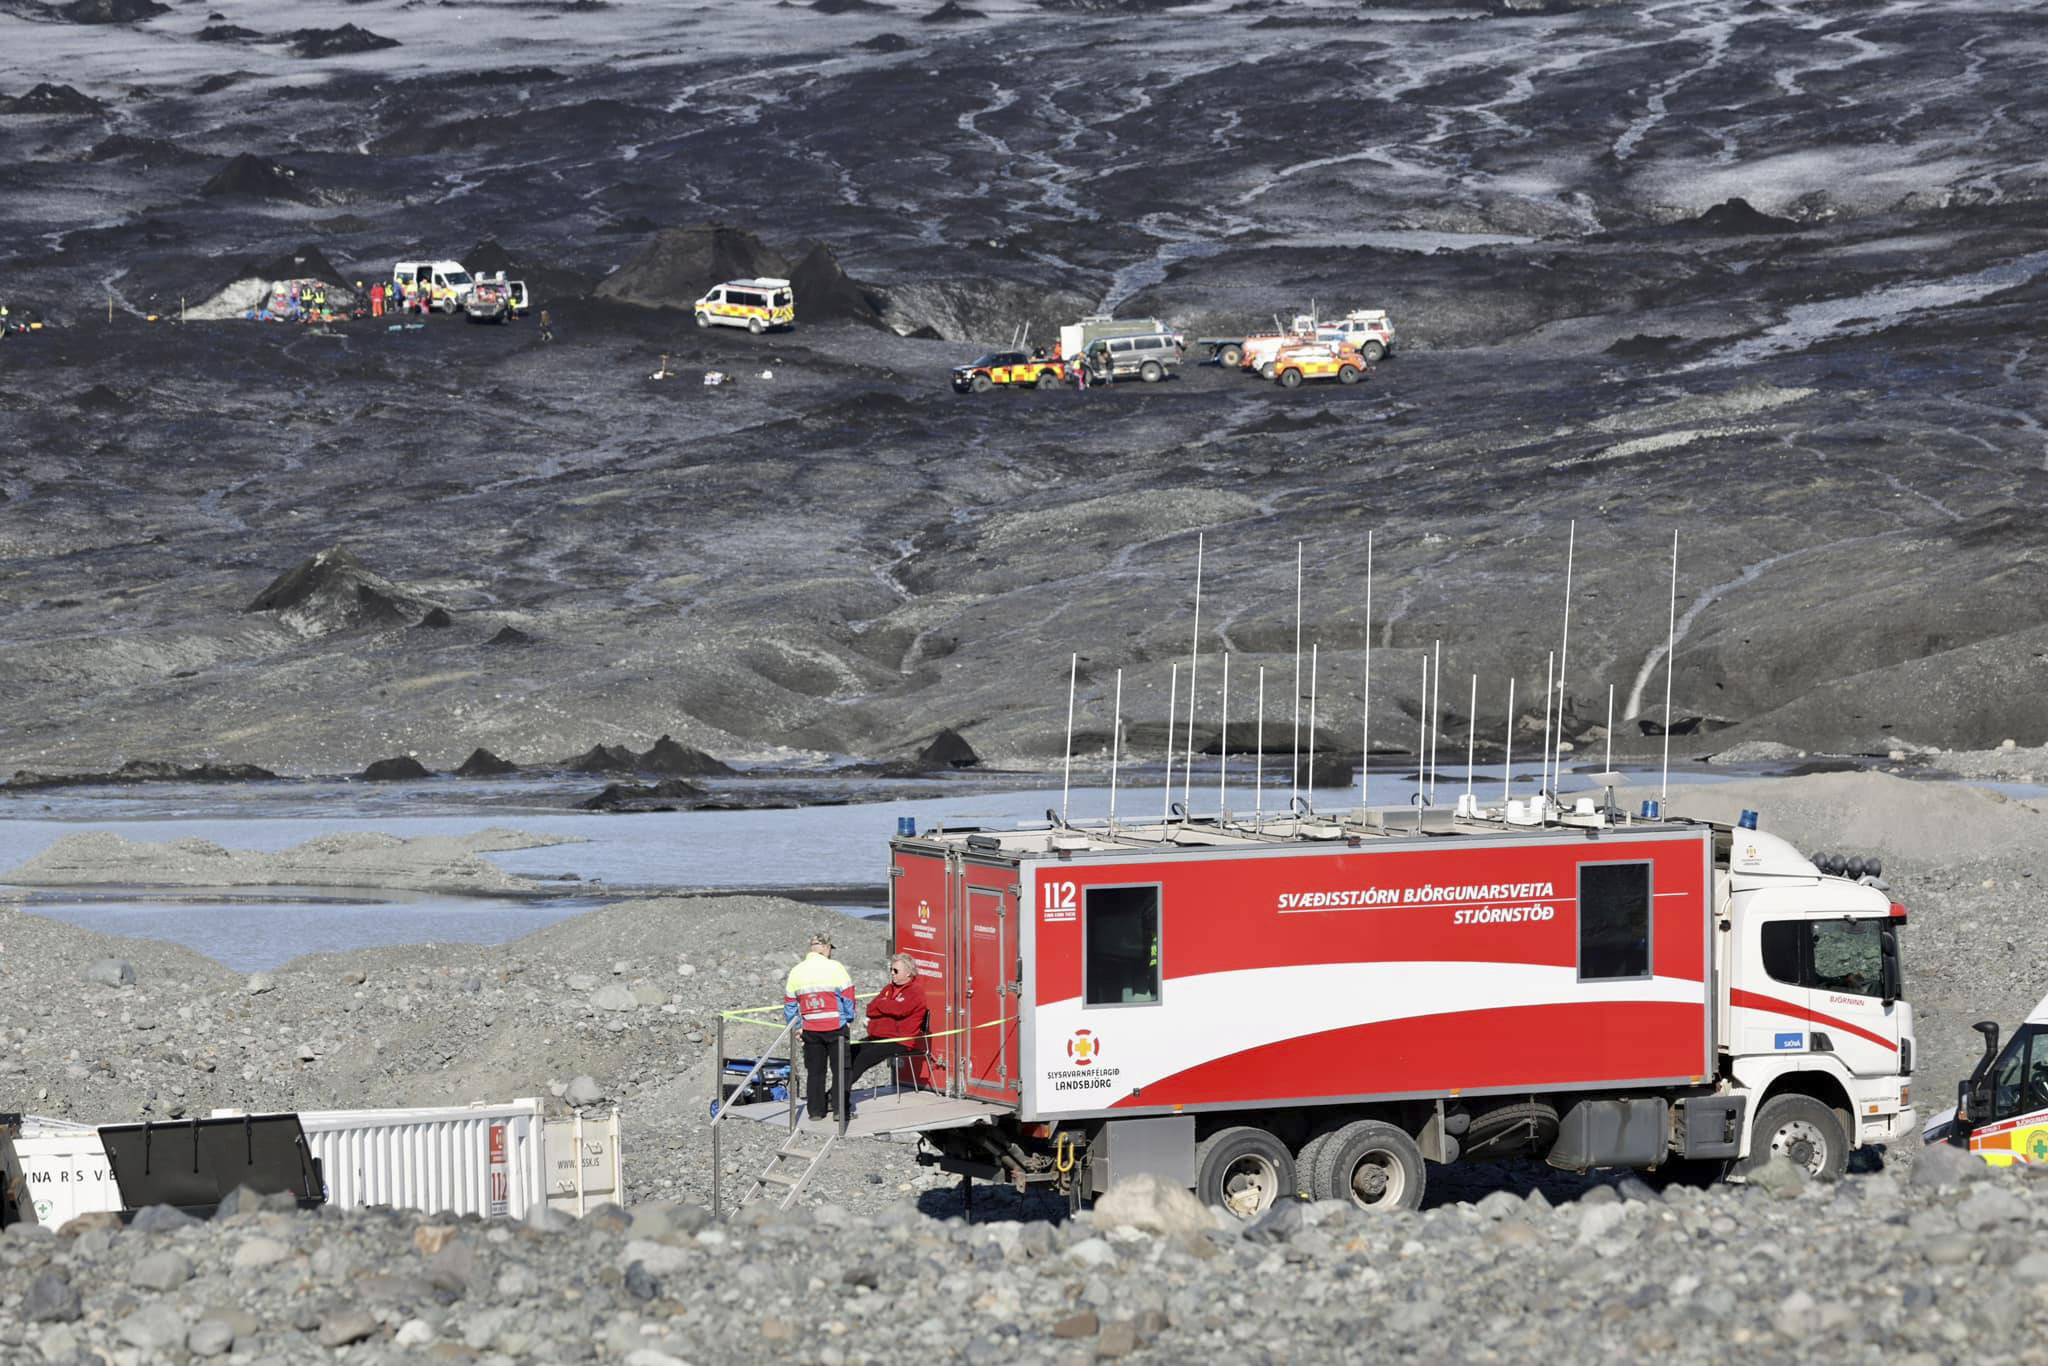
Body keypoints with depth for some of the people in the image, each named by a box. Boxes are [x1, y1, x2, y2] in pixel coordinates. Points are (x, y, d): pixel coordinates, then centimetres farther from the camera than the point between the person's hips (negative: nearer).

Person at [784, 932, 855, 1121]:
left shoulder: (796, 972, 3)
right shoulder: (835, 968, -10)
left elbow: (790, 1003, 9)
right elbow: (848, 997, -7)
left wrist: (794, 1027, 20)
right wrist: (848, 1019, 8)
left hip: (810, 1030, 3)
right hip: (836, 1027, -3)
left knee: (815, 1070, 12)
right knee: (840, 1069, 5)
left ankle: (815, 1110, 13)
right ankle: (840, 1108, 2)